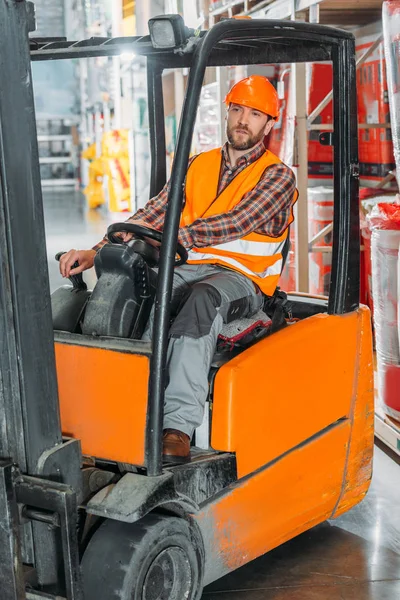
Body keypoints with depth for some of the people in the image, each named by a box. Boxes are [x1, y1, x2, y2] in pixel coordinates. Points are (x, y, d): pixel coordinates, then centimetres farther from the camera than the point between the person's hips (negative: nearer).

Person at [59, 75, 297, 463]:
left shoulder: (278, 176, 2)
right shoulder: (198, 166, 18)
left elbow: (235, 223, -16)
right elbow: (152, 215, 8)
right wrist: (95, 253, -7)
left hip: (242, 279, -4)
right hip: (188, 270, 4)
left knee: (202, 297, -39)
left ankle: (179, 424, -47)